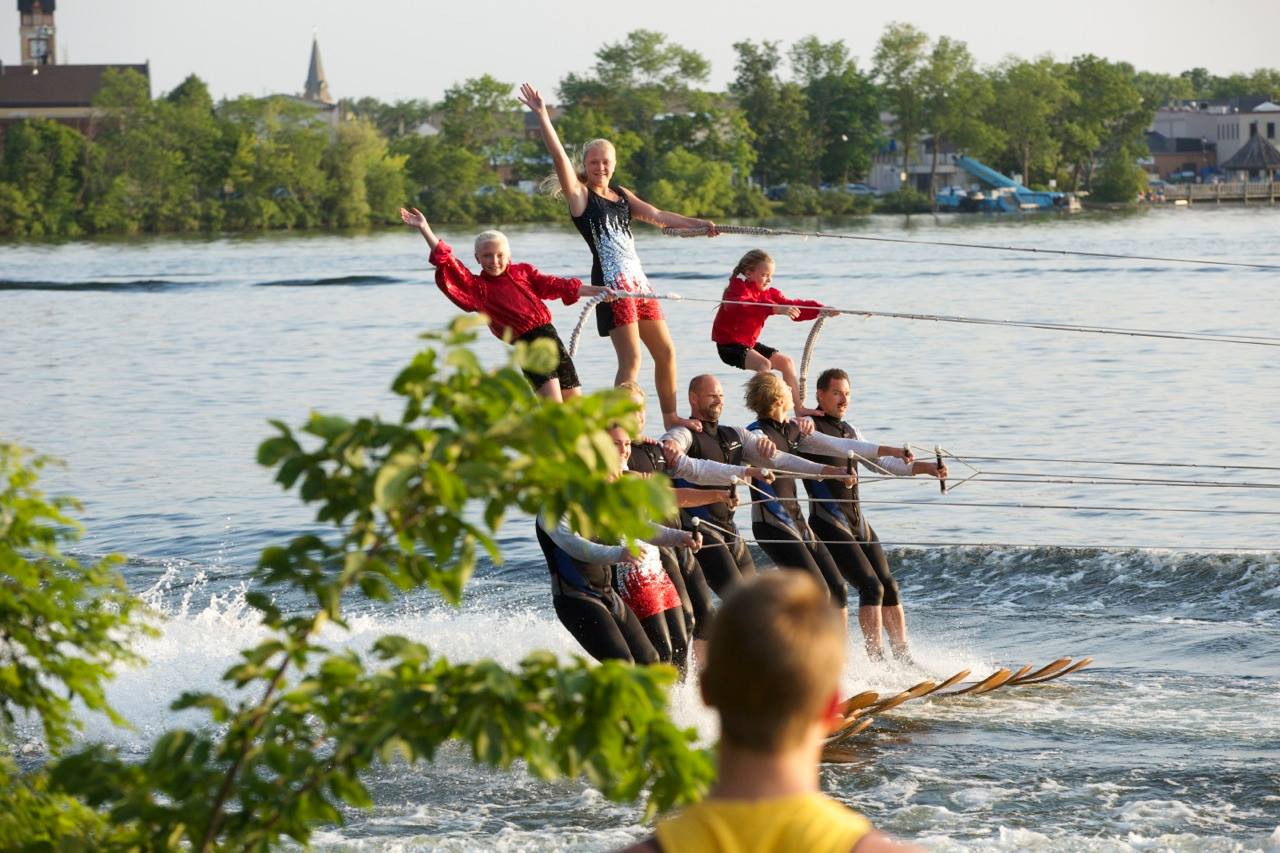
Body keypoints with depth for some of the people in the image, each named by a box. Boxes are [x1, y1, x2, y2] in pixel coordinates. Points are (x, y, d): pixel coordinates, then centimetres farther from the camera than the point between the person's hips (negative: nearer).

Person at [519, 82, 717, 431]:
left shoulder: (621, 195, 19)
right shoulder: (580, 194, 0)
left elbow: (656, 215, 13)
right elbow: (558, 156, -11)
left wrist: (698, 223, 2)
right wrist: (541, 114, -17)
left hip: (637, 280, 8)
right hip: (611, 281, -8)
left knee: (665, 352, 12)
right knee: (631, 359, -14)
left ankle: (670, 417, 25)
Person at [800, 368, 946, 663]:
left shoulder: (849, 430, 18)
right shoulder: (807, 426, -5)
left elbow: (879, 464, 20)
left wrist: (922, 468, 10)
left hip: (858, 524, 8)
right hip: (828, 524, -8)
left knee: (888, 587, 4)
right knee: (871, 586, -17)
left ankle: (903, 657, 9)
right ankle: (877, 659, -14)